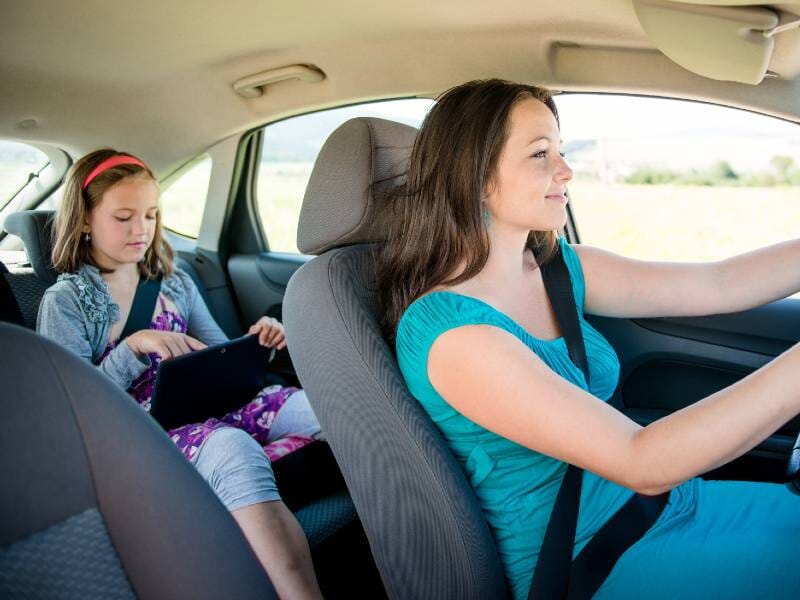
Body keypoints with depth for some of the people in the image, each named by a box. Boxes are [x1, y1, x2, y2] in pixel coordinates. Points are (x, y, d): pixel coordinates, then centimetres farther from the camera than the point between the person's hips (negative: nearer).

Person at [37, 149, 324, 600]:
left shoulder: (174, 280, 17)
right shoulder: (65, 302, 3)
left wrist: (254, 343, -4)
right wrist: (133, 346, -18)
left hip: (208, 402, 5)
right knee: (233, 449, -41)